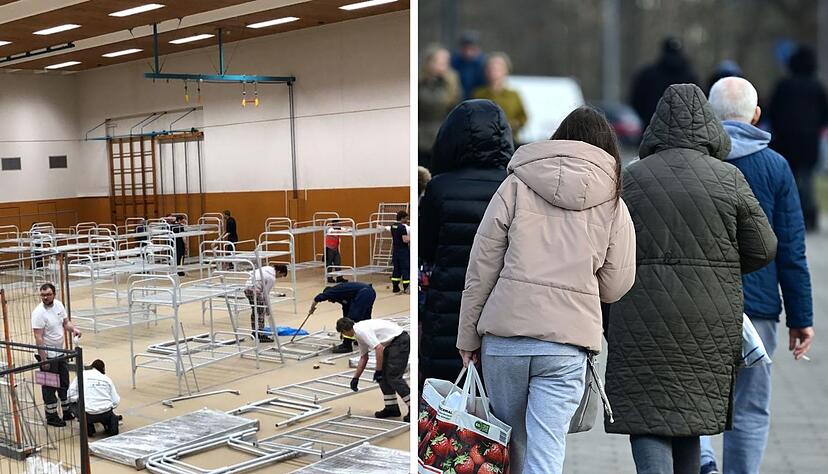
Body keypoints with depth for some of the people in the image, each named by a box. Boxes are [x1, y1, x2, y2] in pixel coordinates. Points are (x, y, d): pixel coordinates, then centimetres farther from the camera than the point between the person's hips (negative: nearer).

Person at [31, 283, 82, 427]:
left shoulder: (59, 305, 1)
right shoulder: (39, 313, -21)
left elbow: (66, 322, 14)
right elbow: (38, 338, -23)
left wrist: (73, 329, -8)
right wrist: (43, 360, -25)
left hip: (60, 353, 8)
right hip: (47, 355, -8)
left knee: (64, 383, 18)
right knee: (50, 387, 3)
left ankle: (67, 412, 31)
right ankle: (51, 417, 14)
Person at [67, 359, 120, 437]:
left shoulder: (82, 375, 8)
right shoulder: (107, 379, 13)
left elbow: (70, 395, 3)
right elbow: (116, 401, 8)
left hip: (88, 415, -3)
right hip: (106, 414, 3)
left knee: (73, 403, 25)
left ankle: (88, 426, 13)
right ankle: (110, 422, 7)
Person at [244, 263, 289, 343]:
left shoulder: (268, 268, 11)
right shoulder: (272, 278, -12)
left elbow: (252, 273, 14)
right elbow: (265, 293, -10)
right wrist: (268, 309, 0)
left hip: (247, 287, 10)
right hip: (254, 290, -10)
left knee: (254, 310, 20)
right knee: (261, 312, -3)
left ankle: (254, 333, 29)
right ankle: (261, 335, -1)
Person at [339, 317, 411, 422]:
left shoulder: (361, 330, -17)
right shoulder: (359, 333, 15)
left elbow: (379, 349, -24)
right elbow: (363, 358, 24)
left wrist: (378, 371, -15)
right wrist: (355, 378, 28)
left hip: (401, 341, -10)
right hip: (392, 343, 10)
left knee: (394, 377, -12)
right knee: (384, 376, 11)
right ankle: (392, 407, 16)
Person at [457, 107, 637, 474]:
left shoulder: (517, 185, 3)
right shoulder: (614, 206, 6)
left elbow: (481, 268, 1)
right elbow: (615, 286, 8)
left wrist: (467, 336, 7)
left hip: (504, 335, 1)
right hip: (566, 344, 0)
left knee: (510, 442, 17)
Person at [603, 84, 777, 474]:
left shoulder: (630, 178, -2)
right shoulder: (729, 178, -1)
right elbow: (762, 250, 1)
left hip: (643, 321, -2)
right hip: (710, 322, 2)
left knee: (648, 415, 1)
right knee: (690, 412, 16)